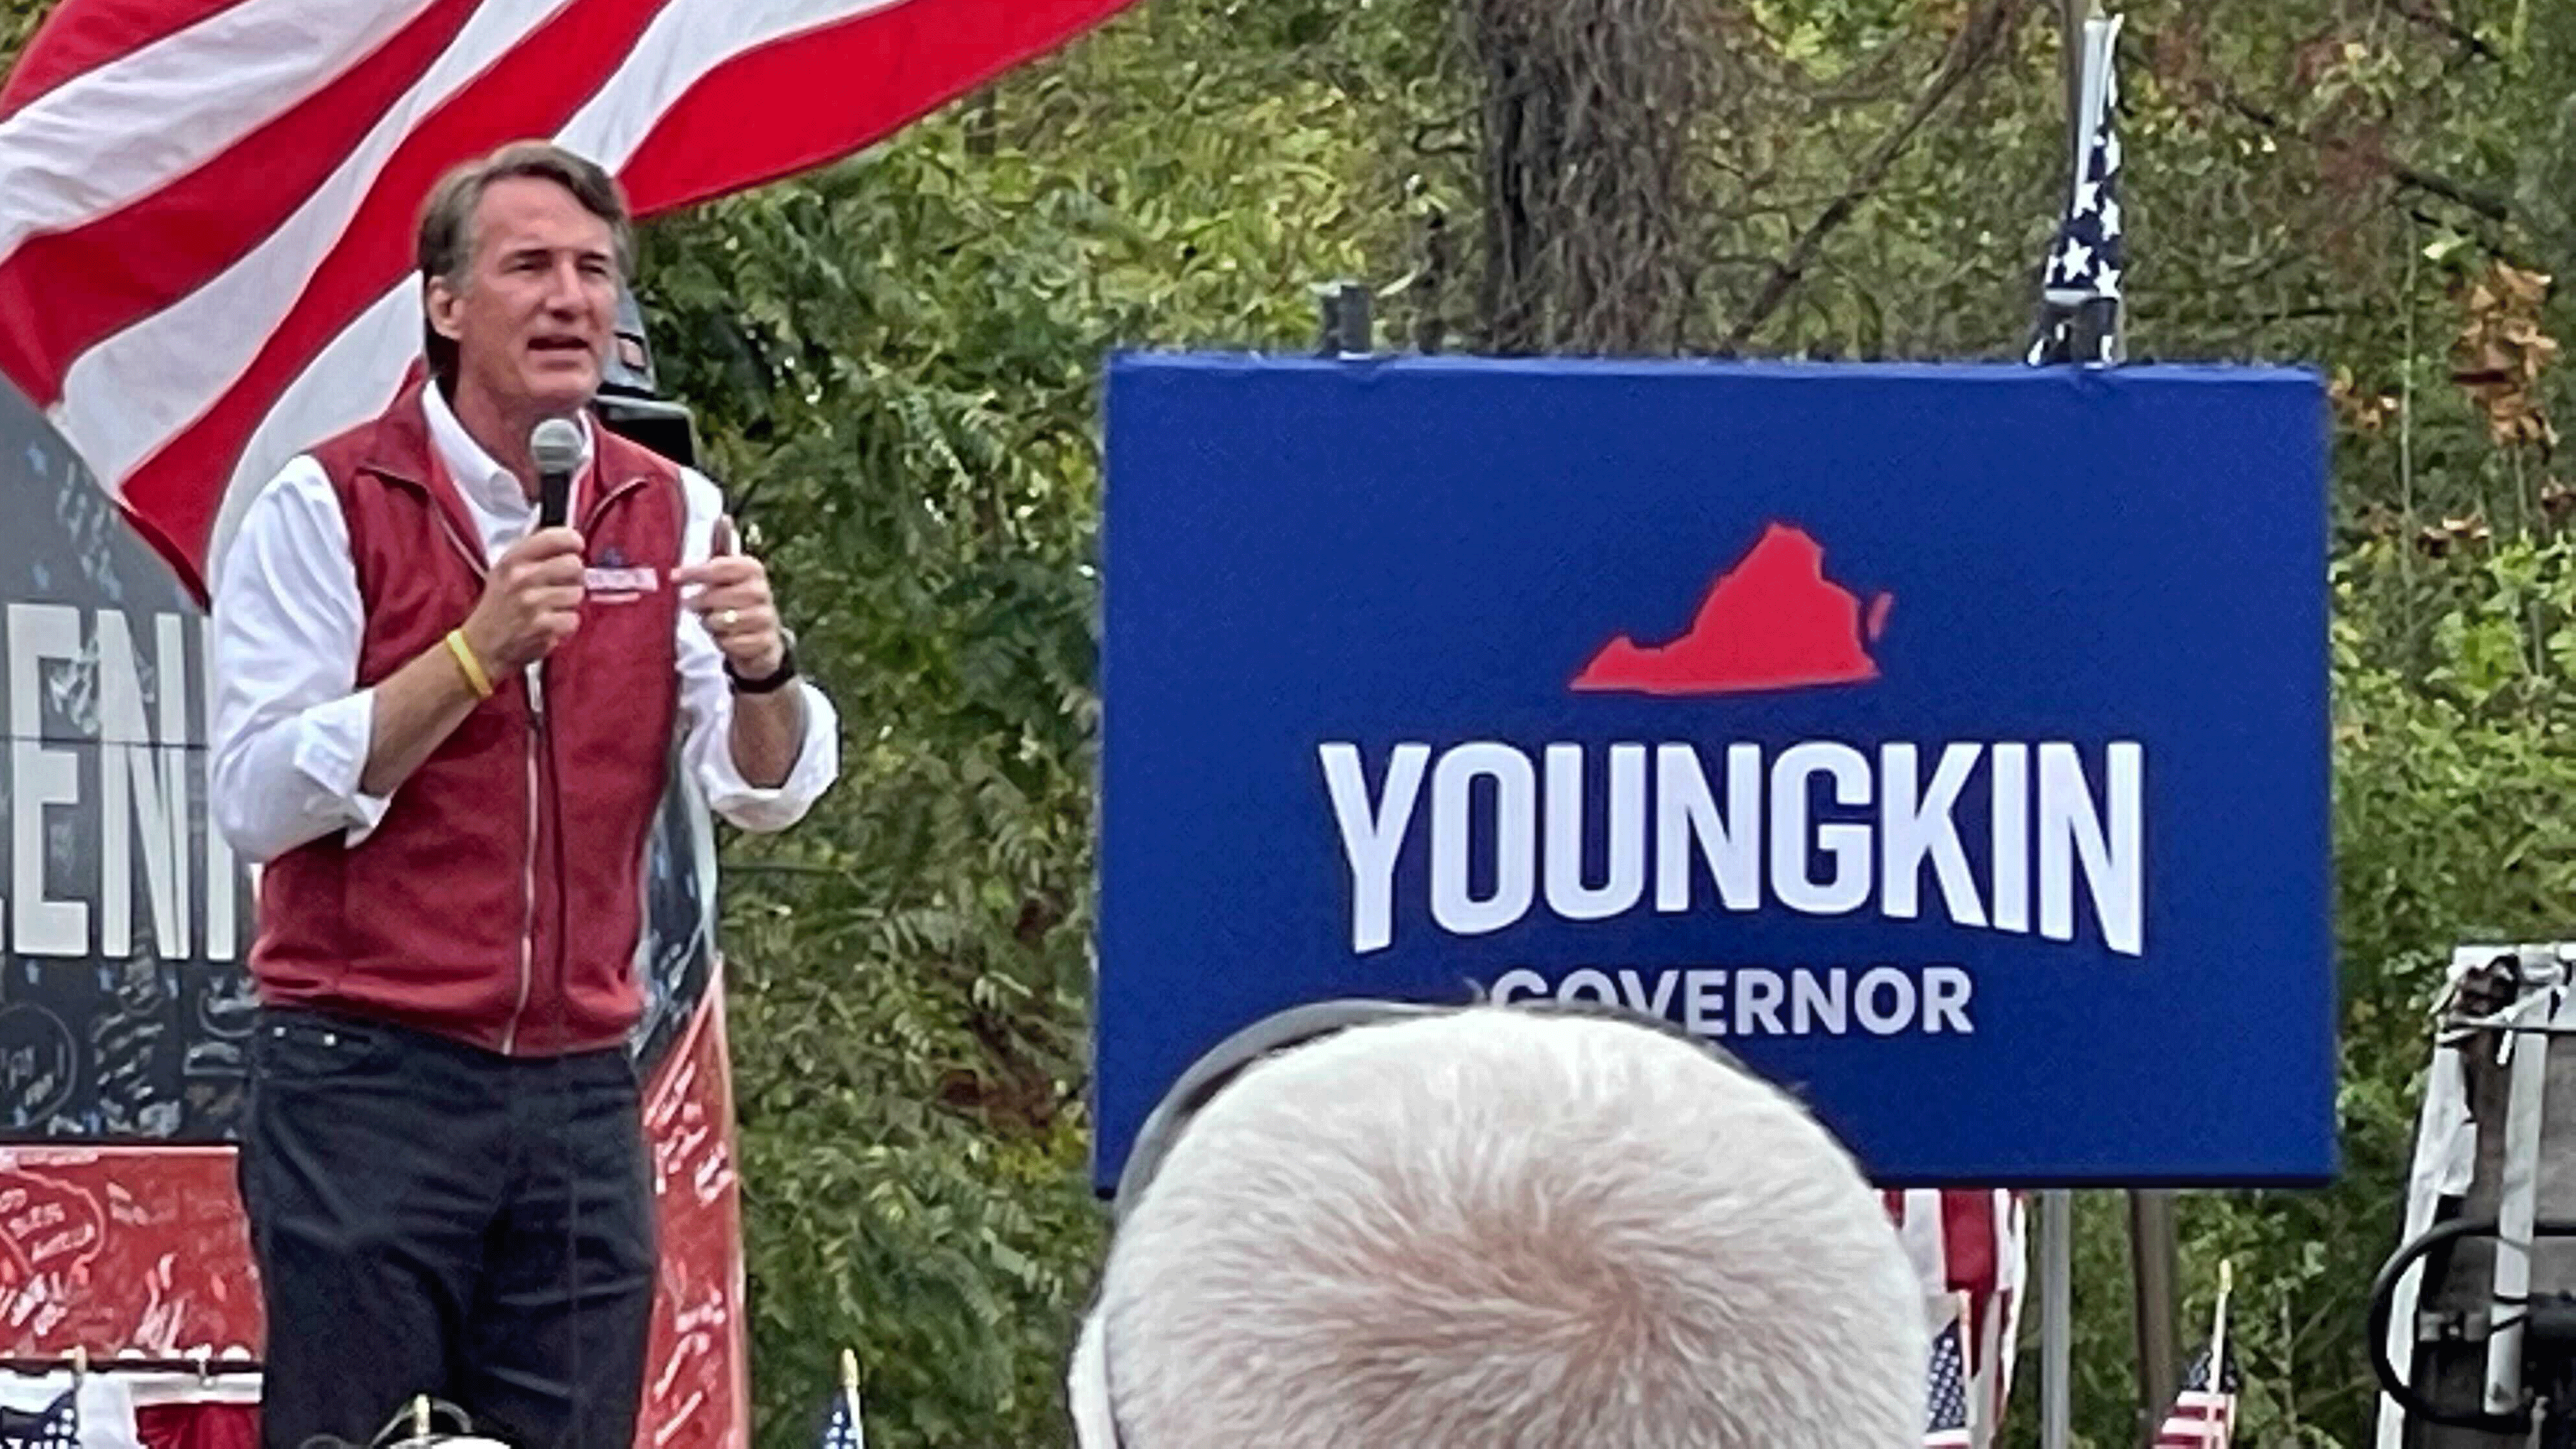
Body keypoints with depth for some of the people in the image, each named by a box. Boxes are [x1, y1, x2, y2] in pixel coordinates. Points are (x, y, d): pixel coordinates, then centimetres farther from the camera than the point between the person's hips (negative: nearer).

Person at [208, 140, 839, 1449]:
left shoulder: (672, 516, 9)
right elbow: (257, 800, -12)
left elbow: (767, 793, 1)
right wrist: (480, 650, -19)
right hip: (368, 1082, -4)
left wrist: (762, 674, -21)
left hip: (579, 1093, 4)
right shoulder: (326, 508, -4)